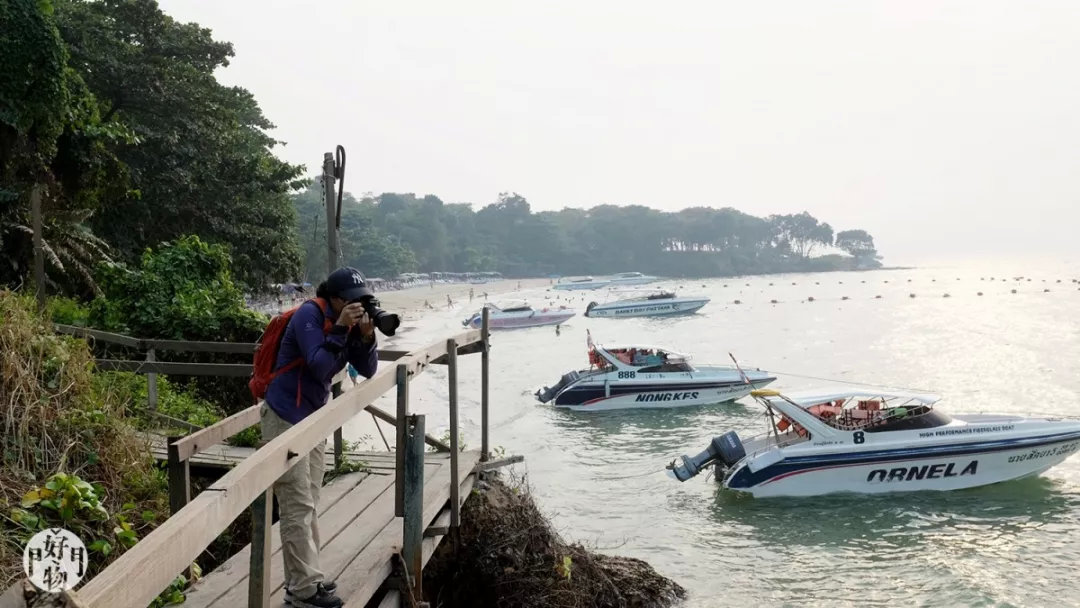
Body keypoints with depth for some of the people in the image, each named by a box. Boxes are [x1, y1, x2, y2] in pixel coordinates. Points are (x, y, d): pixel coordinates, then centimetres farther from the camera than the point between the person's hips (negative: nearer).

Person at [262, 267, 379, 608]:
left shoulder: (346, 323, 5)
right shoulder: (309, 315, -17)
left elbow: (367, 371, 3)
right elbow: (319, 367, -26)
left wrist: (367, 336, -13)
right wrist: (340, 329, -28)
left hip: (314, 420, 9)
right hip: (285, 420, -9)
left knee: (309, 506, 14)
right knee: (297, 508, -7)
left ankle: (303, 578, 24)